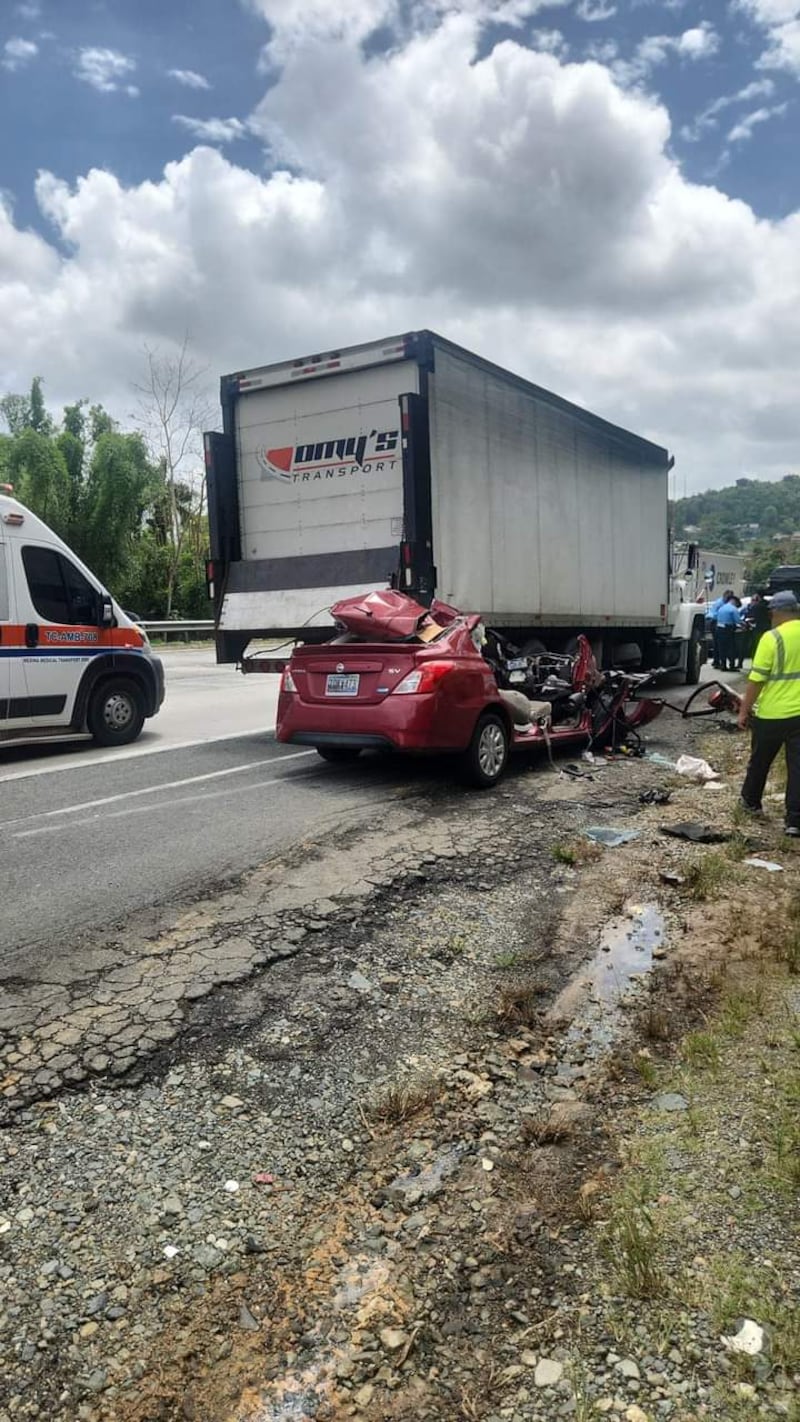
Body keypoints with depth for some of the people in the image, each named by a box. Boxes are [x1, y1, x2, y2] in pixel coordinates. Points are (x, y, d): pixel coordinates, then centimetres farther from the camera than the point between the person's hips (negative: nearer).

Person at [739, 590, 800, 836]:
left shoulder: (772, 638, -14)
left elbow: (757, 679, -14)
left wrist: (744, 710, -6)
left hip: (771, 714, -4)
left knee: (759, 762, 17)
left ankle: (751, 801, 35)